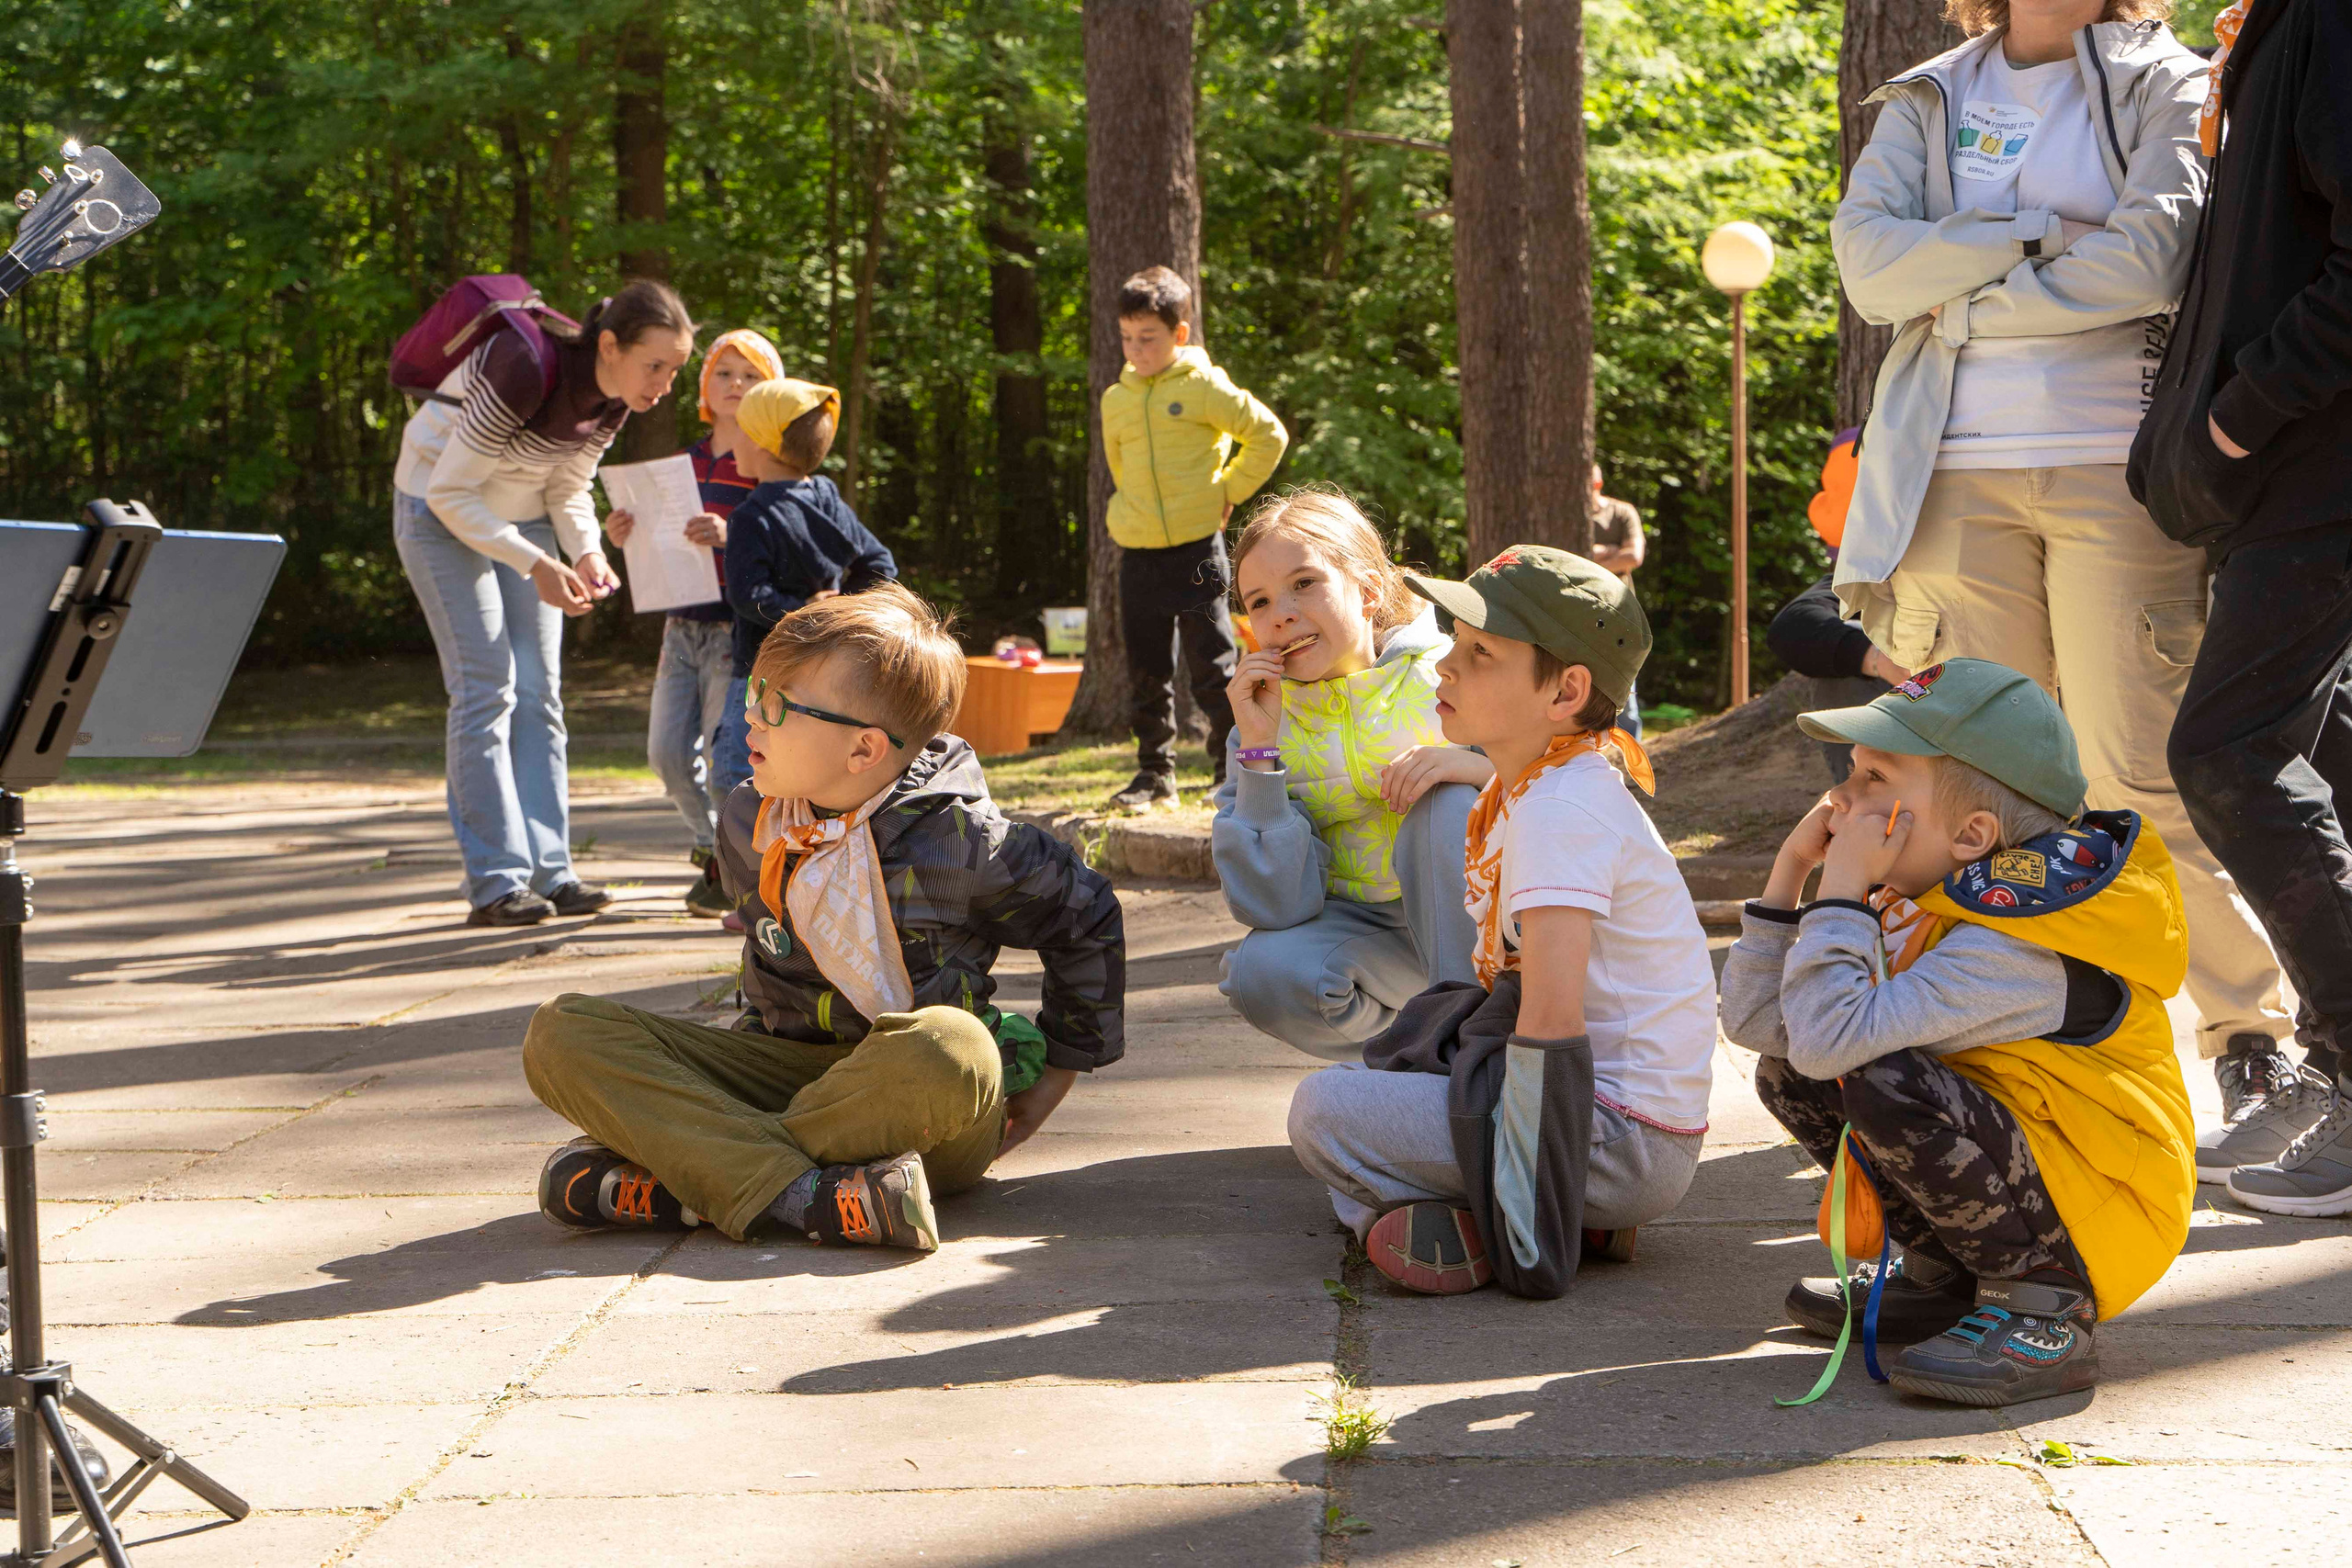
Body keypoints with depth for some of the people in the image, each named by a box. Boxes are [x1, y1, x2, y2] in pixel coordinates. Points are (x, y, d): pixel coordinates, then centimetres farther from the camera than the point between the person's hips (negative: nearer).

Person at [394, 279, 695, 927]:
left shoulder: (616, 395, -10)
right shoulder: (523, 369, -33)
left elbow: (568, 490, 3)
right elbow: (450, 493, -27)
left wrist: (586, 552, -16)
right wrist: (535, 565, -31)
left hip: (522, 516, 7)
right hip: (440, 512, -7)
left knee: (538, 693, 2)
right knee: (487, 688, -12)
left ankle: (547, 871, 4)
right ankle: (496, 882, -10)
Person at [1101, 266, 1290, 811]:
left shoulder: (1204, 387, -5)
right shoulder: (1115, 400, 9)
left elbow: (1269, 435, 1)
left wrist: (1228, 490, 0)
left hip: (1196, 547, -4)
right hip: (1137, 555, 5)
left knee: (1212, 670, -3)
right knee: (1147, 673, 9)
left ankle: (1233, 770, 6)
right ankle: (1154, 771, 18)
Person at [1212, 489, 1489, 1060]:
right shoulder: (1264, 721, -5)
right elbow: (1276, 908, -17)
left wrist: (1484, 766, -34)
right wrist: (1259, 748, -22)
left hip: (1475, 921, -2)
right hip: (1362, 931, 2)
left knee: (1447, 803, -29)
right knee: (1264, 972, -29)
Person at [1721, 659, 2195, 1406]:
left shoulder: (2015, 952, -25)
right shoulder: (1923, 909, 4)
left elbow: (1830, 1034, -38)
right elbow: (1757, 1022, 4)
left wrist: (1843, 887, -26)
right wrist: (1792, 867, -2)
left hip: (2099, 1225, -9)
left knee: (1884, 1082, -31)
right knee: (1790, 1077, 7)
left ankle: (2047, 1308, -16)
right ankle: (1947, 1279, 14)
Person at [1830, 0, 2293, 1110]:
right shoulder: (1928, 102, 17)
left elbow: (2150, 259, -10)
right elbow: (1868, 262, 1)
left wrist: (1964, 298, -3)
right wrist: (2043, 242, -8)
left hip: (2118, 472, -3)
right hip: (1959, 475, 3)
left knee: (2138, 778, -7)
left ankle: (2254, 1030, 6)